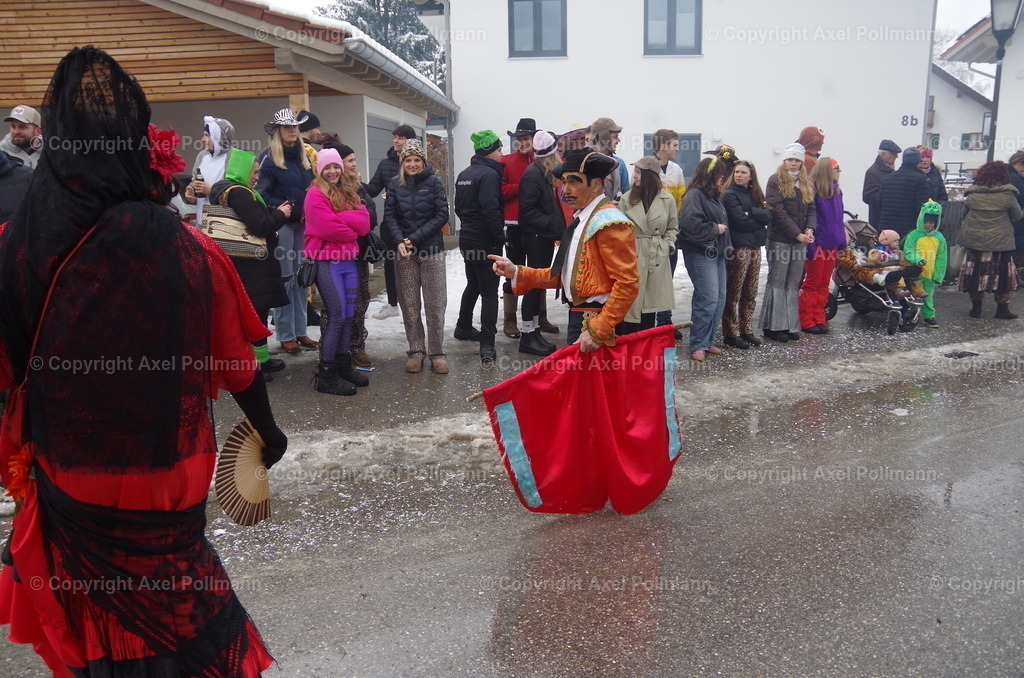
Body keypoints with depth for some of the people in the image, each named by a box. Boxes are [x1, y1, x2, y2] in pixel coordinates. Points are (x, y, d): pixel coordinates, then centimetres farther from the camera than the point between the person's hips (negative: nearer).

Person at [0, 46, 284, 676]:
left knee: (95, 606, 26)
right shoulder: (187, 250, -22)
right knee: (173, 610, 22)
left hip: (67, 477, 2)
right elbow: (236, 365, -10)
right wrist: (269, 432, 7)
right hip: (163, 477, -1)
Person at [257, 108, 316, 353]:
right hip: (281, 224, -6)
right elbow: (260, 192, -11)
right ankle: (285, 335, 6)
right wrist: (281, 206, -19)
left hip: (303, 224, 6)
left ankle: (300, 331, 16)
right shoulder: (268, 158, -6)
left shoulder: (304, 156, 13)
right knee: (285, 278, -2)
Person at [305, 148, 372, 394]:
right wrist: (352, 229, -1)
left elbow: (364, 223, 1)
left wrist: (339, 218, -12)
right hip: (327, 261, -7)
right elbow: (327, 228, -17)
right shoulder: (316, 194, -5)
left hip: (348, 260, 7)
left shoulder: (349, 192, 15)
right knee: (337, 315, -8)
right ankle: (326, 375, 0)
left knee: (348, 315, 9)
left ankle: (344, 365, 20)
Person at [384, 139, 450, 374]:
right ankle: (415, 351, 17)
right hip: (404, 252, 2)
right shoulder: (395, 184, 4)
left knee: (435, 304, 0)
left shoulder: (433, 182, -1)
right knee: (409, 304, 5)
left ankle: (436, 352, 10)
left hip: (431, 250, -1)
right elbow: (389, 216, 1)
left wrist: (415, 237, -12)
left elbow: (442, 215, -5)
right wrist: (399, 241, -16)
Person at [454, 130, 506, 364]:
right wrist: (500, 238, -15)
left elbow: (458, 207, 18)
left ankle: (464, 327, 38)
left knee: (473, 285, 24)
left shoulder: (464, 174, 12)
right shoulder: (489, 174, -16)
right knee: (489, 292, -6)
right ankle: (487, 345, -9)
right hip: (486, 242, -9)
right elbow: (491, 210, -23)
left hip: (467, 238, 9)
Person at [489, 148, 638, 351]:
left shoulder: (609, 222, -15)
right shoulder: (582, 220, 15)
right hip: (578, 318, 9)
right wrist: (517, 273, 9)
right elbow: (566, 274, 16)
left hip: (597, 323, -9)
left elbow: (627, 283, -21)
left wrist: (597, 331, -24)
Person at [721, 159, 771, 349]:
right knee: (733, 294, -4)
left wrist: (751, 212, -12)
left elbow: (768, 215, 2)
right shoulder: (730, 195, -4)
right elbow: (740, 221, -16)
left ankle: (746, 330, 20)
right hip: (738, 248, -7)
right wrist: (760, 221, -3)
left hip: (755, 247, 7)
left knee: (750, 293, 11)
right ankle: (731, 334, 2)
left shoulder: (754, 194, 16)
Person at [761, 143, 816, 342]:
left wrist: (809, 229, -8)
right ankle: (773, 326, 3)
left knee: (793, 284, 8)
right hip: (780, 240, -6)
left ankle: (791, 324, 14)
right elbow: (778, 211, -13)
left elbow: (811, 210, 12)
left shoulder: (807, 184, 16)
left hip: (800, 241, 6)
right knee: (777, 283, -2)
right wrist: (797, 234, -16)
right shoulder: (776, 181, -5)